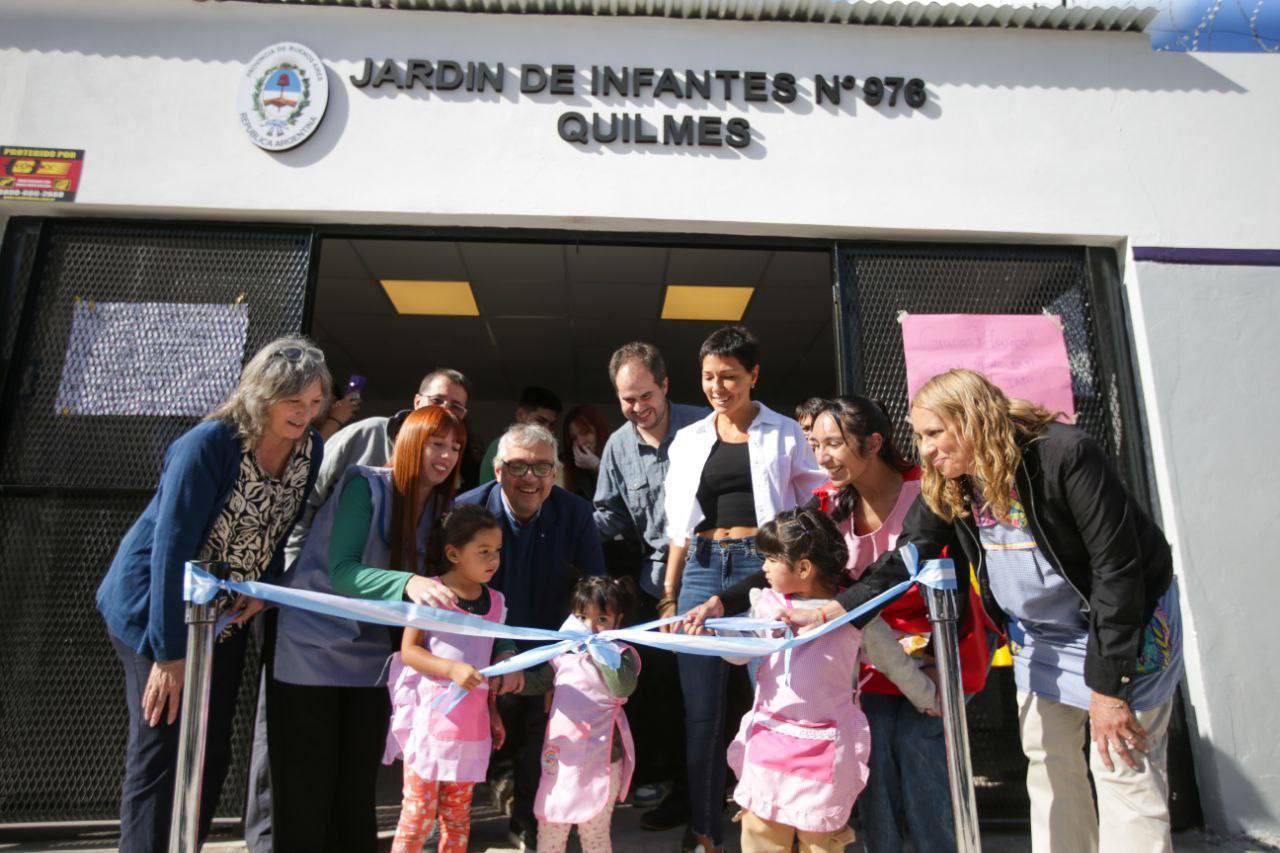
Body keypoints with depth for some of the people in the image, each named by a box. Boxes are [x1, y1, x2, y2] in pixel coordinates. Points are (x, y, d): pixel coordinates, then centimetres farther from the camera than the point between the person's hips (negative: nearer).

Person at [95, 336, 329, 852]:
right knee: (162, 752, -4)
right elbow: (171, 546, -26)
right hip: (154, 611, -6)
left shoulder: (310, 450, -7)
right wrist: (168, 651, -25)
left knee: (212, 753, 12)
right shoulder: (209, 444, -26)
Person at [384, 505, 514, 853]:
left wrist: (492, 710, 14)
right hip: (430, 718, -5)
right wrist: (453, 669, -24)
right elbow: (408, 650, -12)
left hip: (471, 724, 5)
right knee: (418, 814, 3)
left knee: (458, 815, 16)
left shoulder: (495, 601, 5)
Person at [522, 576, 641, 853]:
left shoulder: (621, 653, -9)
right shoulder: (565, 651, 7)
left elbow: (623, 688, -27)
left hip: (599, 759, -5)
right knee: (549, 830, 17)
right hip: (560, 756, 5)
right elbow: (539, 683, 16)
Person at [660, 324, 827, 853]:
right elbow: (680, 527, 13)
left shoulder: (785, 434, 5)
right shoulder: (689, 439, 12)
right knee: (701, 711, 6)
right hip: (702, 571, 3)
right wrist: (668, 594, 8)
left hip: (764, 567, -2)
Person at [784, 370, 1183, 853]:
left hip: (1125, 624, -5)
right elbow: (909, 558, -10)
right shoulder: (945, 486, -8)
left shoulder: (1064, 454, -26)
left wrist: (1108, 685, -25)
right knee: (1047, 766, 10)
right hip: (1039, 636, 6)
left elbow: (1116, 567, -26)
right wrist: (837, 609, -24)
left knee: (1123, 771, -4)